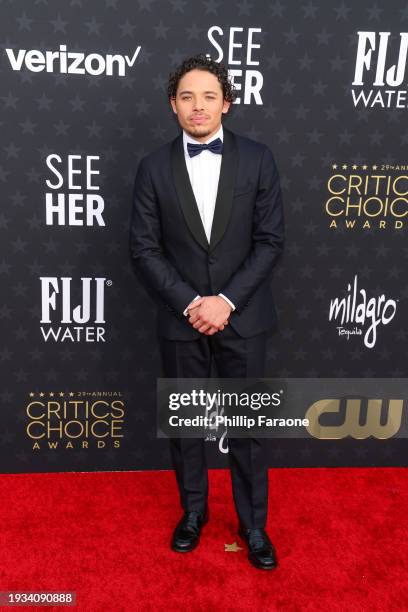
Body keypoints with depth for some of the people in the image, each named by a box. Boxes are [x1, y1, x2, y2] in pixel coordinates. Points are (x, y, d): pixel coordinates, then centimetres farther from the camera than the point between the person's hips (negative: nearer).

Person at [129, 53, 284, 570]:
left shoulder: (257, 159, -2)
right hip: (180, 319, 1)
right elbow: (144, 249, -3)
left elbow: (270, 240, -4)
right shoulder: (154, 167, 0)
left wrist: (227, 301, -13)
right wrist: (189, 303, -13)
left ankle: (252, 521, 30)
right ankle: (193, 510, 36)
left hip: (243, 317, 0)